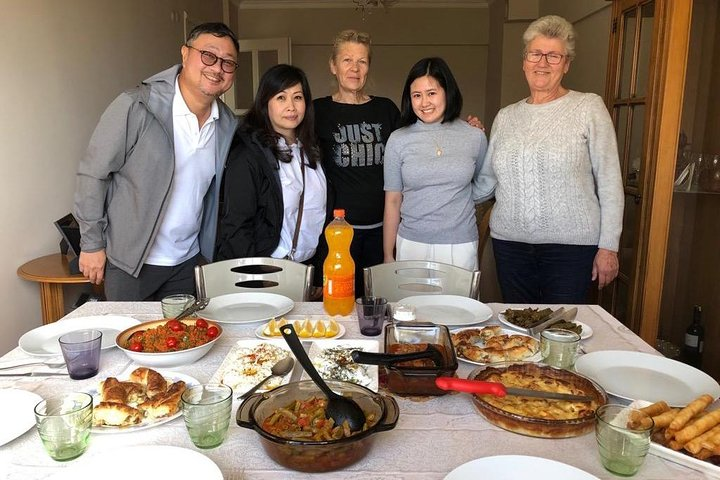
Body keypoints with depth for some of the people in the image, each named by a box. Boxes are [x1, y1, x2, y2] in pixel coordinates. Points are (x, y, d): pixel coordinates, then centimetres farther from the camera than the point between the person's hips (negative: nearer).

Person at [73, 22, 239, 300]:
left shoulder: (228, 124, 0)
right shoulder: (135, 107, -17)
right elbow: (93, 174, -11)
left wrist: (214, 252, 10)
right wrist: (92, 244, -8)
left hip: (188, 261, 4)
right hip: (130, 261, -4)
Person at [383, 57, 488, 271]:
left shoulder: (475, 137, 0)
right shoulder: (398, 140, -1)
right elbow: (392, 201, 2)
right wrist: (388, 256, 3)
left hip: (460, 245, 1)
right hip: (411, 245, 0)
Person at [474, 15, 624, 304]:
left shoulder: (589, 107, -1)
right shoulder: (506, 117, 10)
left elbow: (609, 182, -2)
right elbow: (487, 180, 14)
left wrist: (608, 247, -5)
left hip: (571, 246, -3)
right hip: (510, 243, 4)